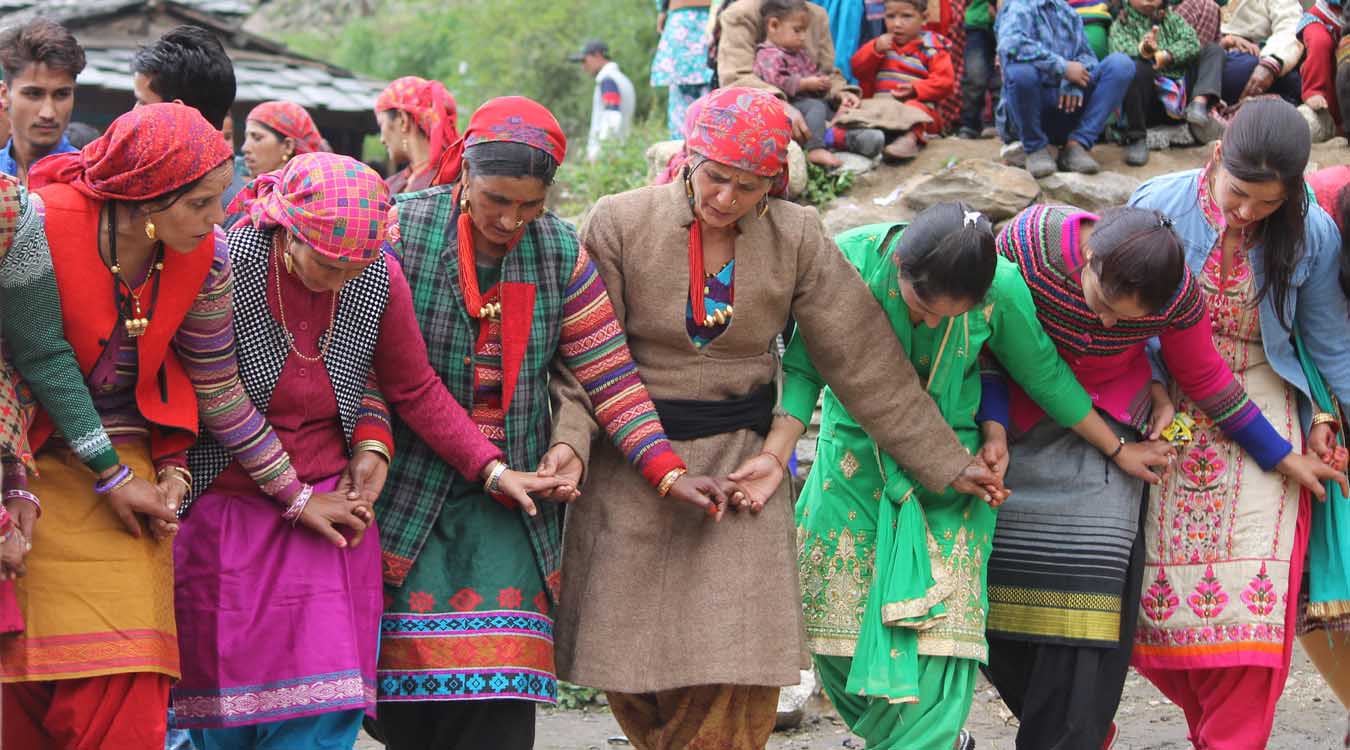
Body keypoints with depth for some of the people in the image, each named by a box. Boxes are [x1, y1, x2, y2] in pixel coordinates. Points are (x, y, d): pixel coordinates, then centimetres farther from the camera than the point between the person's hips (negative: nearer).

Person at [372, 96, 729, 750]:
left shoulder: (561, 253, 5)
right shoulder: (401, 230, -5)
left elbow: (609, 375, 5)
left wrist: (668, 473, -4)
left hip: (513, 499, 2)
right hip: (409, 500, -2)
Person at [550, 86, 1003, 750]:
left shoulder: (797, 240, -2)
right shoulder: (620, 223, -6)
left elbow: (867, 363, 1)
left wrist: (947, 464, 1)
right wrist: (571, 440, -26)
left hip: (740, 463, 1)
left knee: (735, 685, -8)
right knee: (630, 662, 1)